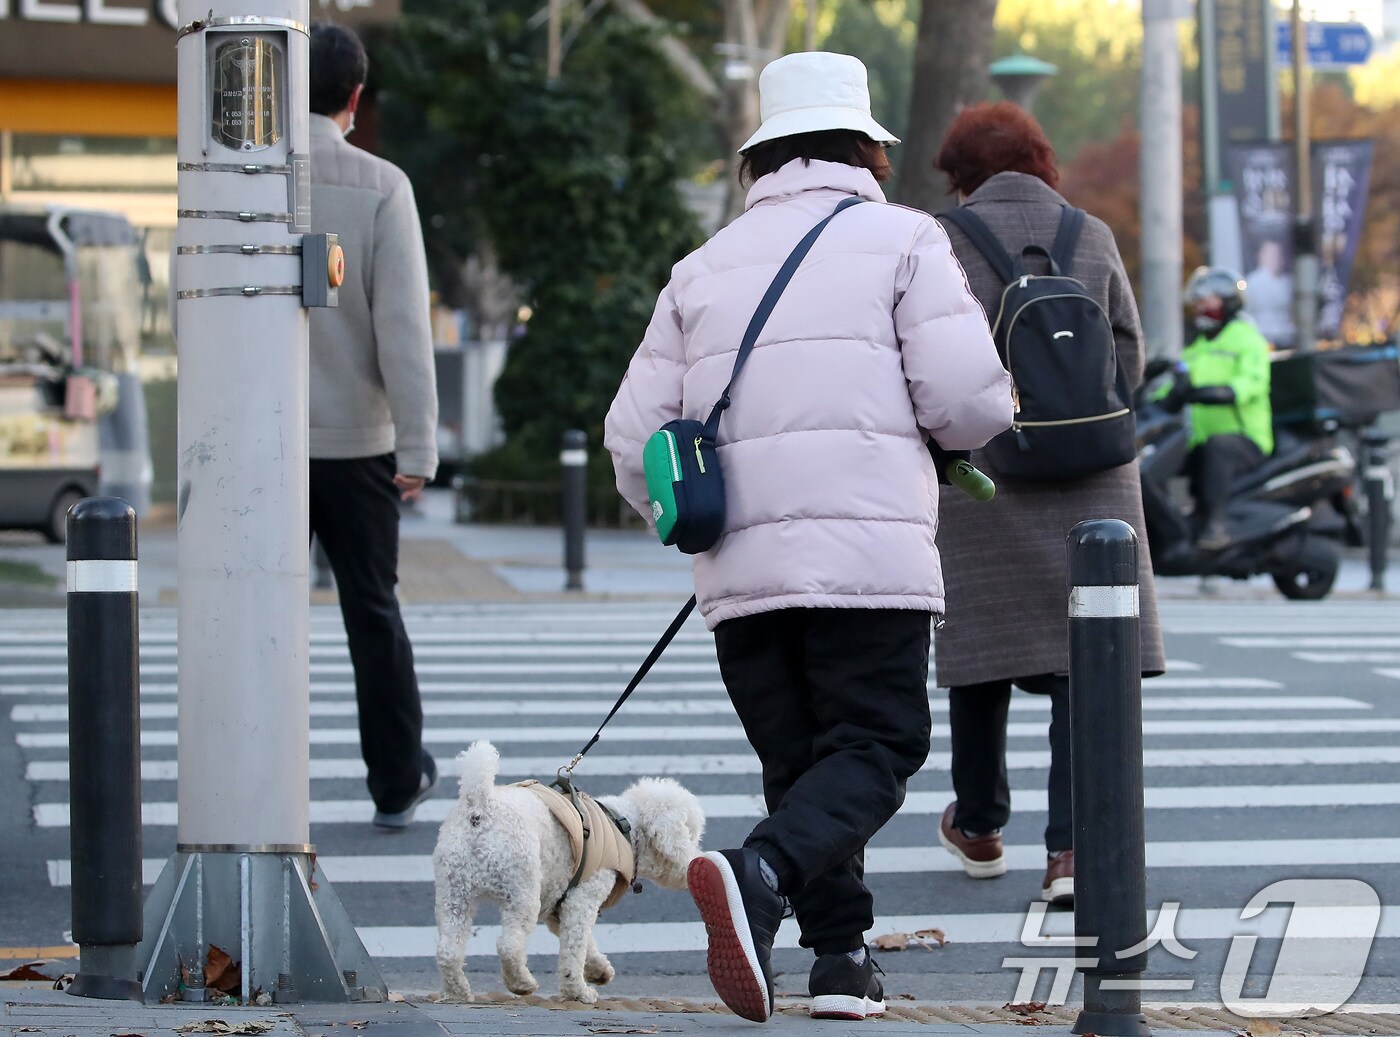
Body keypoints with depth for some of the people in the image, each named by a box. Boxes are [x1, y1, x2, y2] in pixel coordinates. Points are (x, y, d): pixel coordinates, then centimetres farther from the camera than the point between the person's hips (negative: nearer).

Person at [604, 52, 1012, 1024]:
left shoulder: (704, 268, 17)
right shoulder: (902, 240, 4)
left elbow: (635, 435, 14)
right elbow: (969, 403, -7)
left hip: (741, 571, 5)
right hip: (869, 553, -4)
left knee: (797, 761, 15)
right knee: (875, 750, -3)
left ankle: (842, 954, 7)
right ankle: (760, 876, -27)